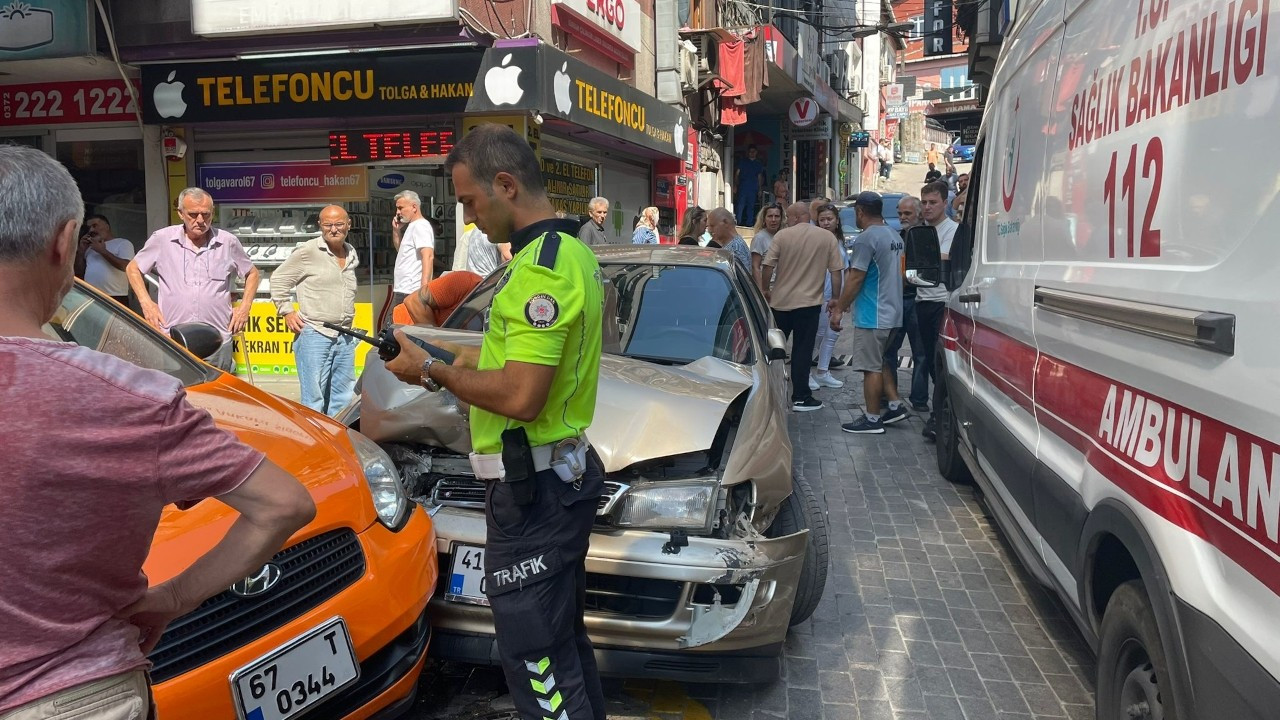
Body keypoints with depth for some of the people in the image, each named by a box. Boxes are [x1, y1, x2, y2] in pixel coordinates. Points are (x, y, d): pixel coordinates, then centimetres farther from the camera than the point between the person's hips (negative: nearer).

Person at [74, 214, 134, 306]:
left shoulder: (123, 243, 5)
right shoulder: (90, 248, 23)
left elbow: (127, 266, -12)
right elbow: (79, 273, 19)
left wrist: (103, 251, -7)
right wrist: (82, 251, 9)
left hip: (116, 299, -6)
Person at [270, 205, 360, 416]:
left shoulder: (352, 254, 12)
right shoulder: (308, 252, -6)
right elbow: (279, 279, 2)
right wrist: (287, 312, -3)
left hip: (345, 337, 6)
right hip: (314, 335, -6)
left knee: (343, 400, 12)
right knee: (314, 401, -5)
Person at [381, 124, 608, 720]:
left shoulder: (541, 267, -21)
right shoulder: (574, 251, 12)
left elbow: (520, 397, -25)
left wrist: (433, 371, -12)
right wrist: (473, 362, 10)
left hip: (533, 490, -11)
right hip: (568, 471, 11)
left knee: (535, 661, 0)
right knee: (564, 643, 22)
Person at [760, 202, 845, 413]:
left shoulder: (782, 235, -5)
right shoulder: (827, 238, -1)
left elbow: (767, 267, -7)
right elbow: (835, 272, -2)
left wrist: (766, 290, 8)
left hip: (780, 300, 1)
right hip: (809, 302, -1)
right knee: (802, 350, 3)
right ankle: (801, 397, 4)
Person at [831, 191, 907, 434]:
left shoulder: (866, 238, -16)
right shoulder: (895, 237, 13)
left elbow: (856, 278, -19)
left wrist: (839, 309, -10)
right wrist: (842, 301, 19)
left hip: (872, 315, -9)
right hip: (891, 313, 9)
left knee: (871, 367, -1)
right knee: (880, 363, 21)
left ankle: (872, 419, 5)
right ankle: (895, 405, 22)